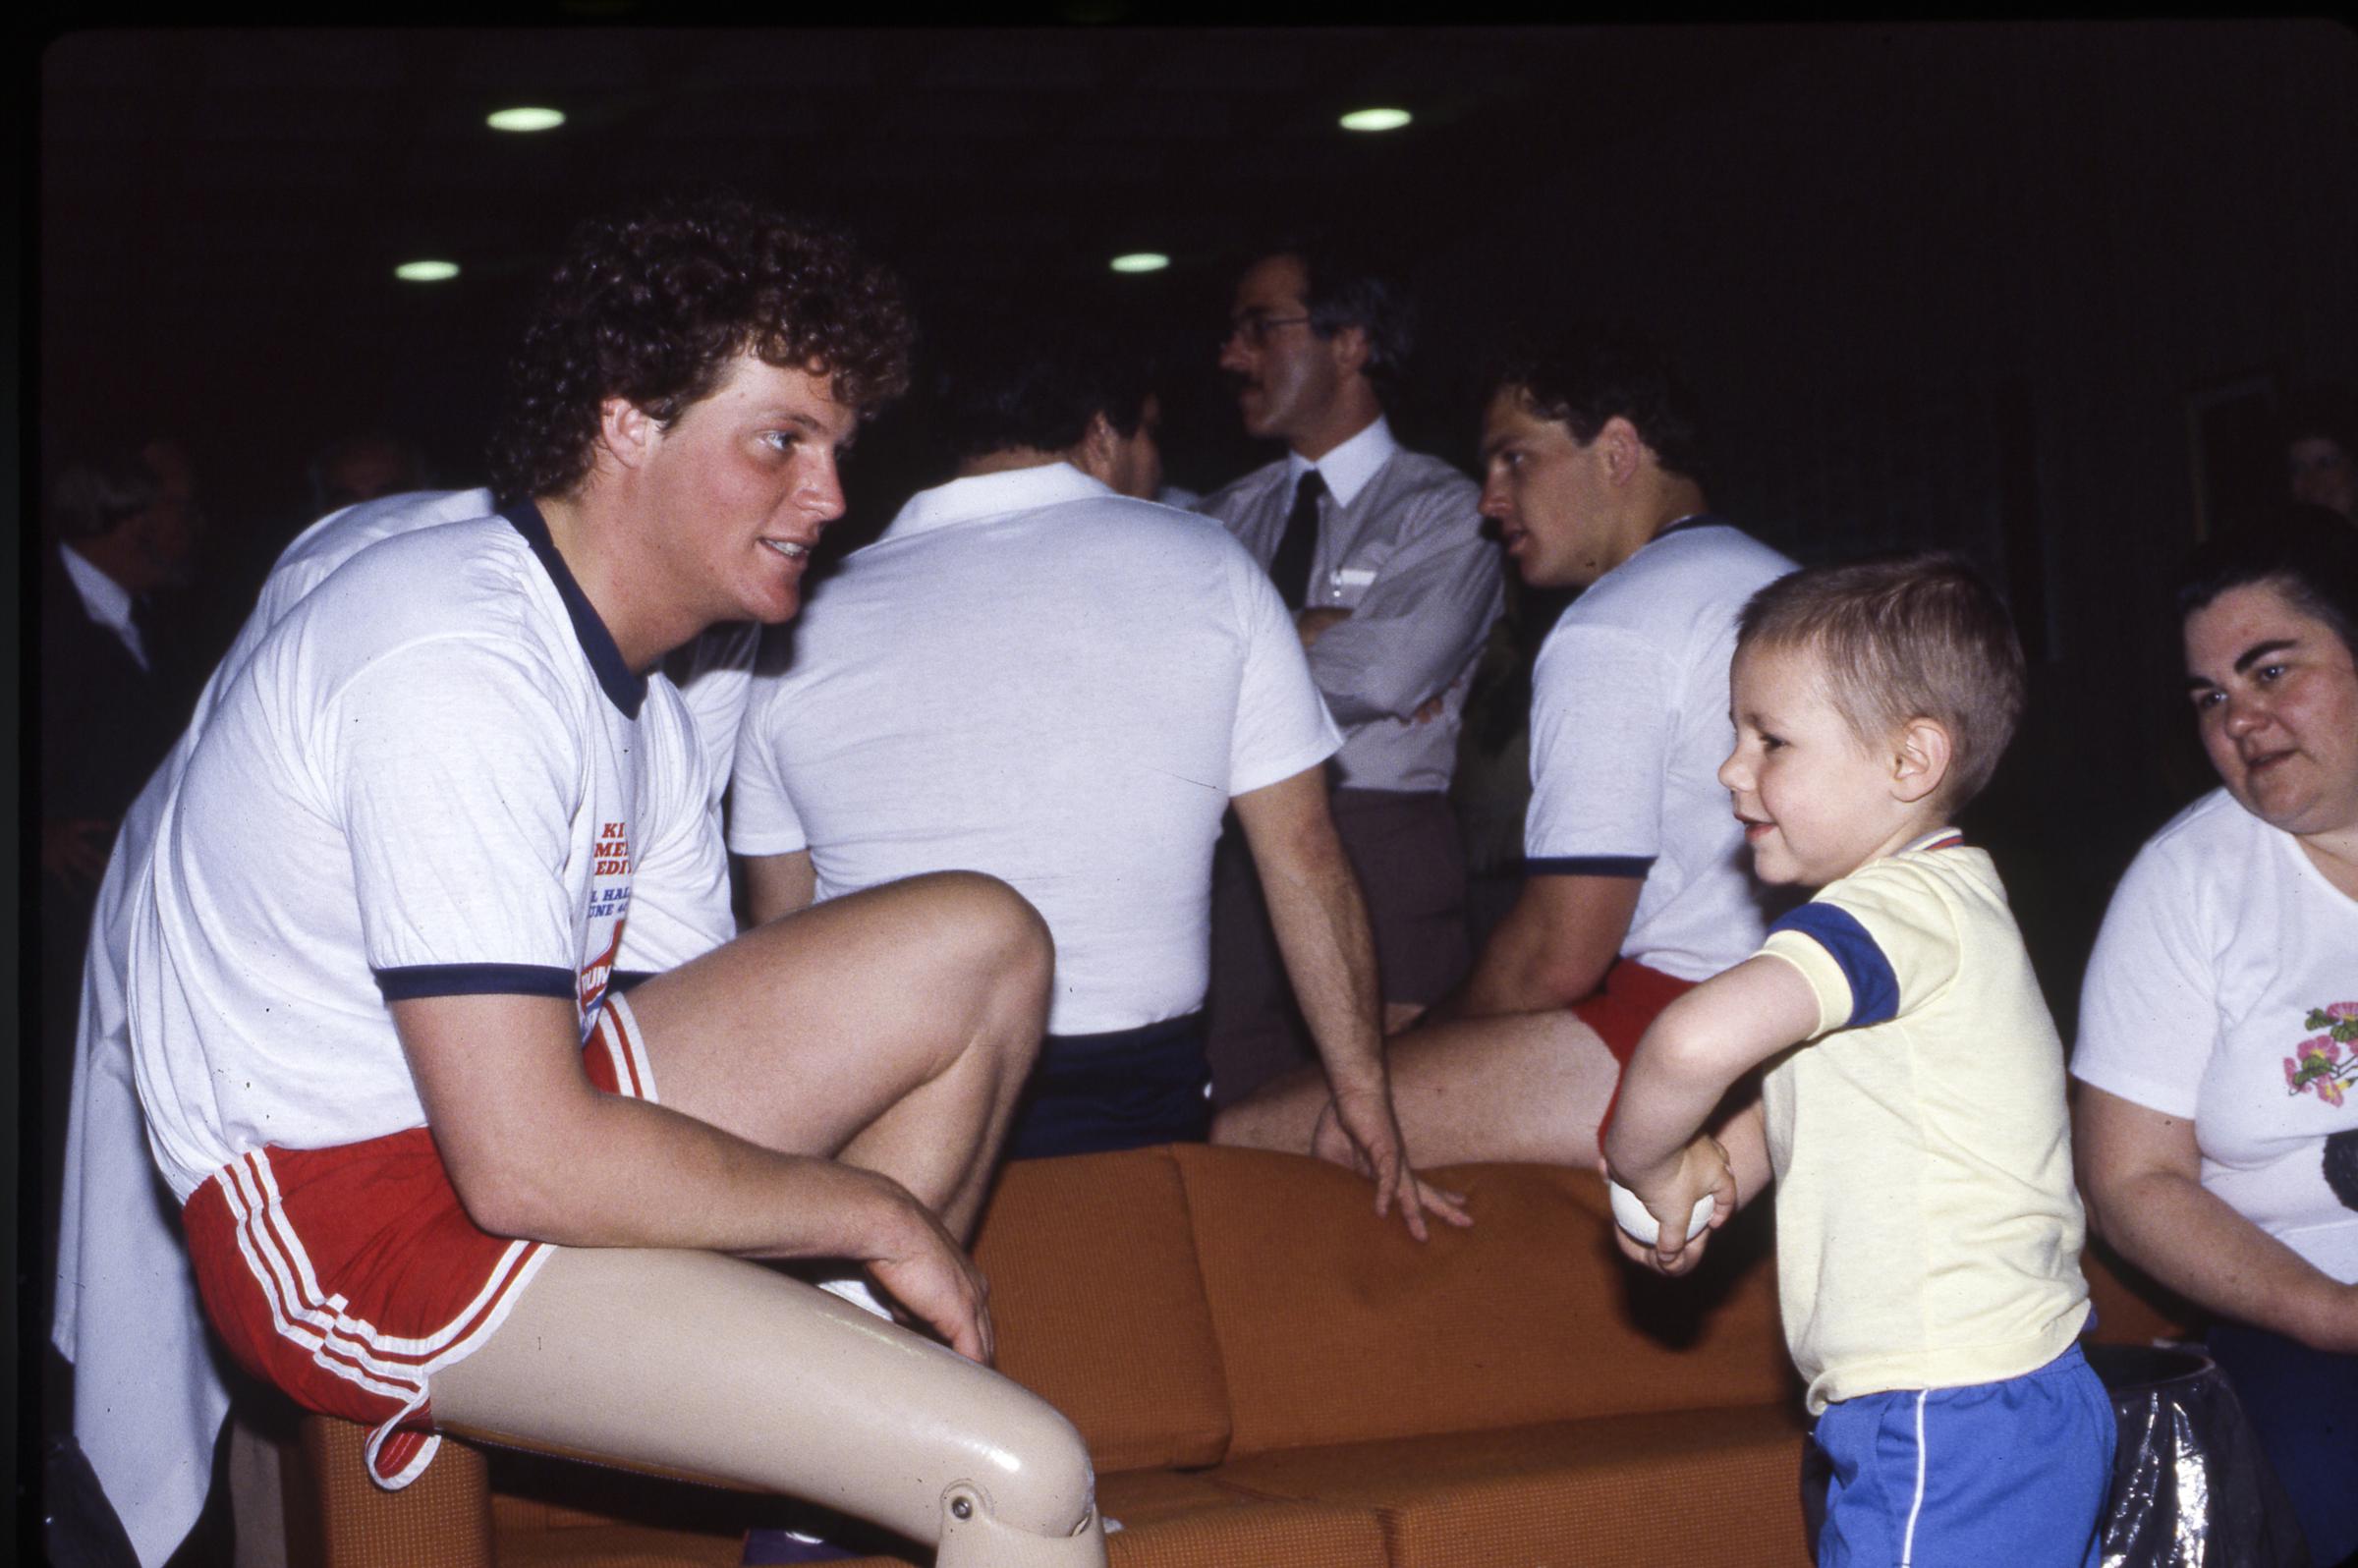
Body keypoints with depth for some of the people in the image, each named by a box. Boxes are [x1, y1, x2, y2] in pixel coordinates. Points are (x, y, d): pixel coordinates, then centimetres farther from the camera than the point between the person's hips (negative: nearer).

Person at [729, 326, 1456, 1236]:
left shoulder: (805, 623, 7)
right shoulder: (1204, 566, 3)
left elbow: (778, 929, 11)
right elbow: (1303, 856, 1)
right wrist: (1364, 1102, 8)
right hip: (1130, 1110, -1)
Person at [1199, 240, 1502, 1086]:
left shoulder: (1447, 509, 1)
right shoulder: (1230, 515, 17)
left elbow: (1380, 677, -15)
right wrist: (1315, 632, -6)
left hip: (1379, 851, -4)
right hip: (1236, 849, 4)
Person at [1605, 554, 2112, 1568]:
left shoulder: (1900, 905, -19)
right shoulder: (1939, 899, 14)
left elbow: (1699, 1042, -37)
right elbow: (1814, 1090, 25)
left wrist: (1639, 1164, -16)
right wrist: (1716, 1162, 4)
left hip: (1948, 1436, -10)